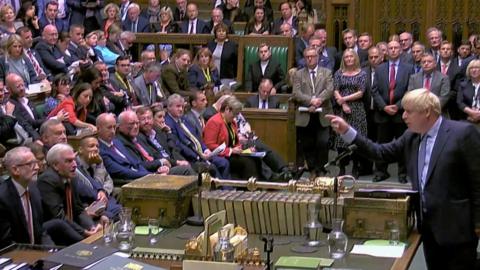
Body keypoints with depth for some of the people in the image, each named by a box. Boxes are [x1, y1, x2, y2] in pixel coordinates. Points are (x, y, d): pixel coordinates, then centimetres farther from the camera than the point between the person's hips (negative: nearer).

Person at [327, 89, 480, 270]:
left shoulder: (463, 133, -14)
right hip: (428, 225, 7)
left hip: (456, 227, -7)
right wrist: (347, 131, 0)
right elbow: (381, 153, 9)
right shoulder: (411, 136, 8)